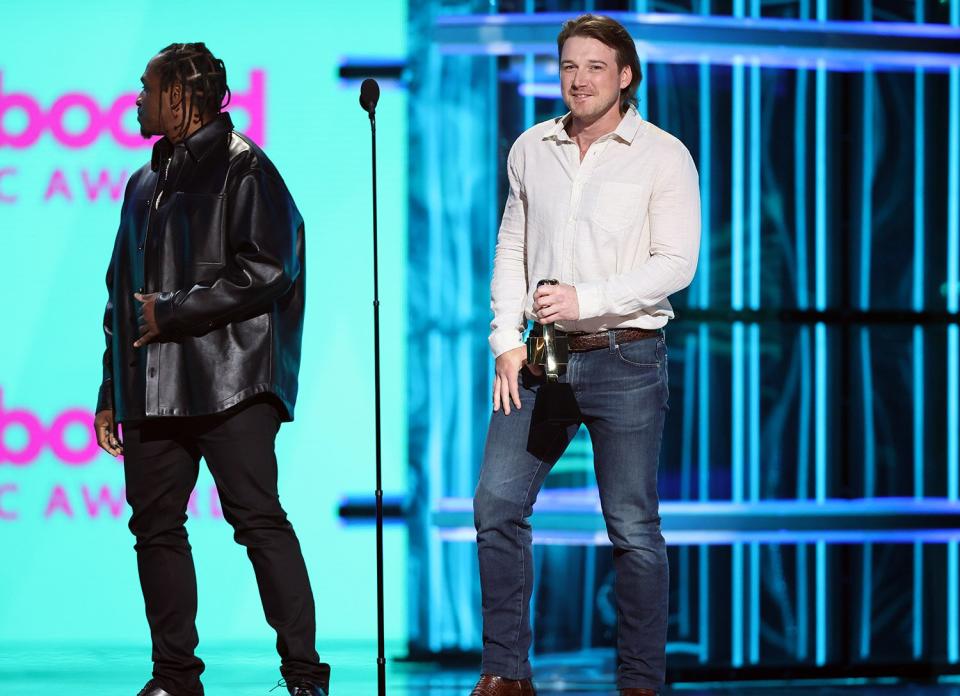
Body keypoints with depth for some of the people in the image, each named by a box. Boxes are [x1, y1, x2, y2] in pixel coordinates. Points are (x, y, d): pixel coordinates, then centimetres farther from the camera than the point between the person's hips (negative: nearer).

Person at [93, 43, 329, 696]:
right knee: (156, 525, 4)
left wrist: (171, 313, -12)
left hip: (228, 384, -8)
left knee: (258, 519, -11)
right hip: (151, 389, 8)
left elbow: (263, 274, -13)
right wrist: (111, 392, 20)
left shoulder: (243, 169, -2)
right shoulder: (146, 185, 22)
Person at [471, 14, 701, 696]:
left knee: (633, 529, -1)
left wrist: (586, 300, -19)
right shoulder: (531, 149, 9)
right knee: (497, 505, 0)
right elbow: (511, 250, 14)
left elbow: (676, 263, -9)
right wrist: (507, 339, 3)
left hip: (625, 357, -4)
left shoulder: (662, 156, -4)